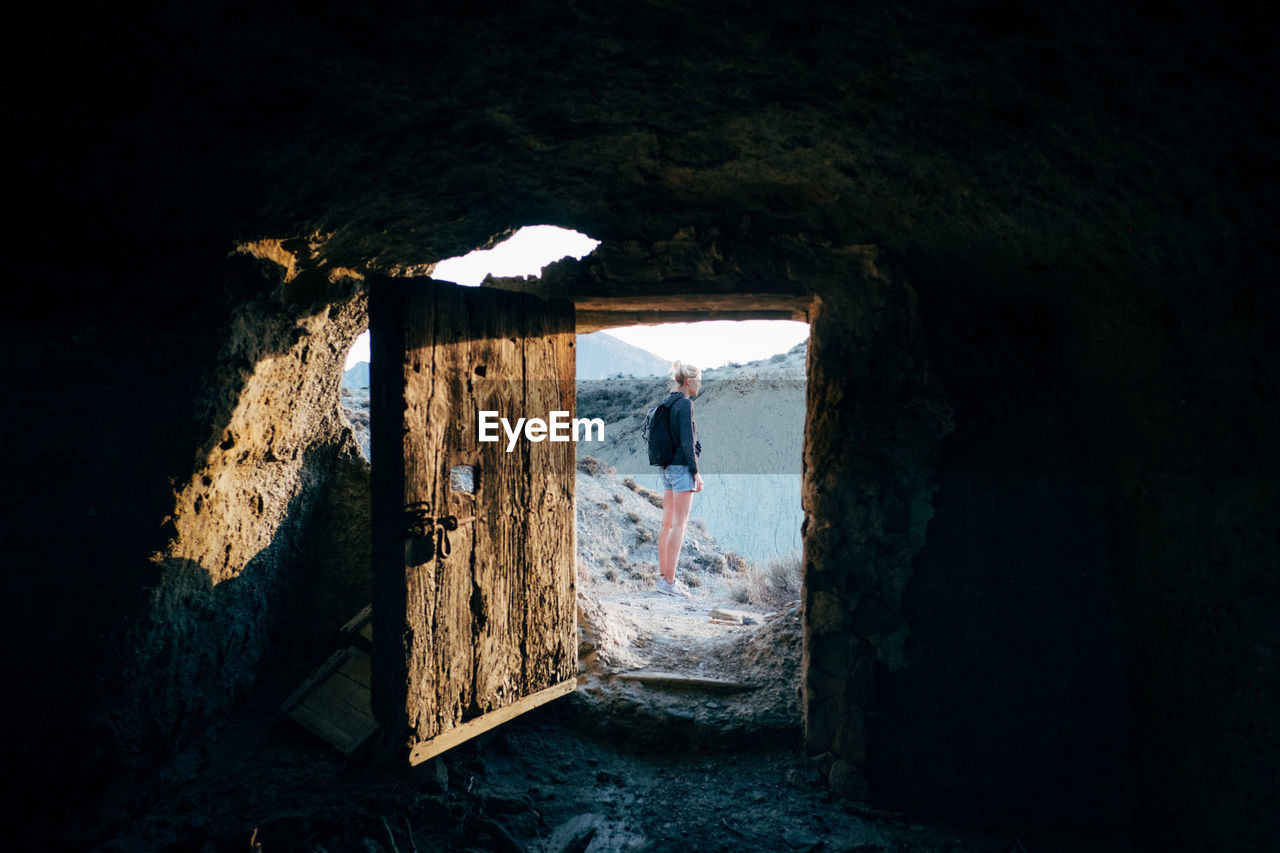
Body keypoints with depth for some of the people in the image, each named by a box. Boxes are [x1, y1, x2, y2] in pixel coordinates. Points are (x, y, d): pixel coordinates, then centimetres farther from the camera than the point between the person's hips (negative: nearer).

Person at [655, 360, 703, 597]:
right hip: (682, 467, -9)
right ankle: (669, 581, -6)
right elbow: (687, 441, -18)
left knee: (667, 522, 11)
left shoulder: (667, 402, 13)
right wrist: (696, 472, -14)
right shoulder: (684, 403, -13)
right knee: (679, 524, -6)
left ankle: (663, 575, 17)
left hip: (667, 468, 9)